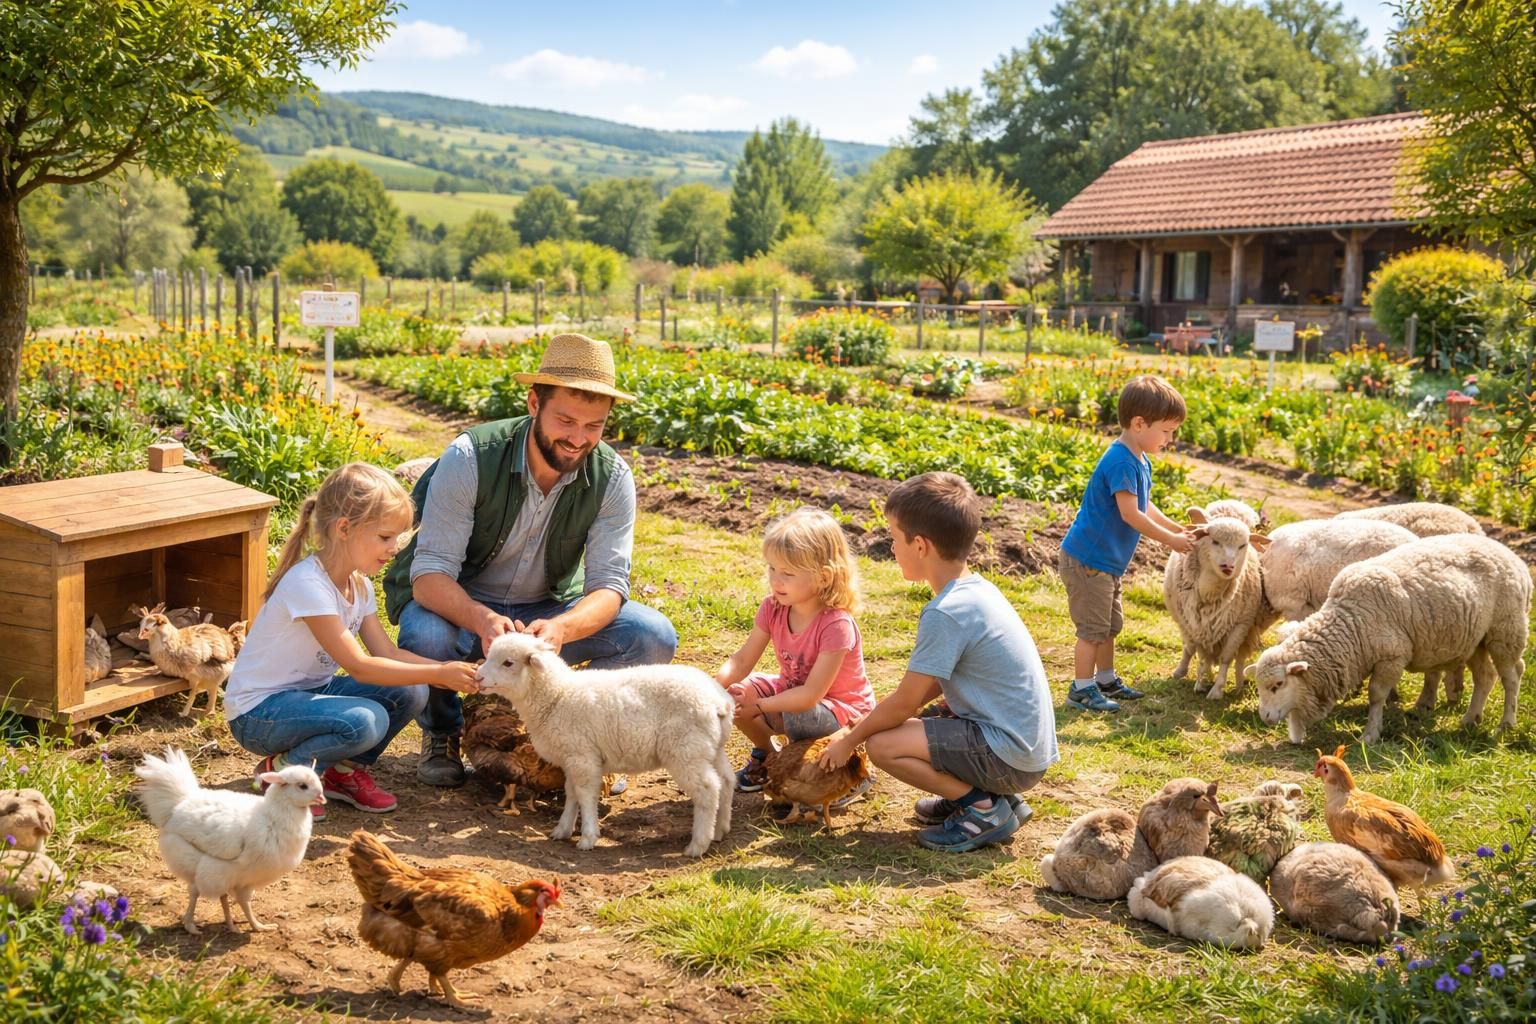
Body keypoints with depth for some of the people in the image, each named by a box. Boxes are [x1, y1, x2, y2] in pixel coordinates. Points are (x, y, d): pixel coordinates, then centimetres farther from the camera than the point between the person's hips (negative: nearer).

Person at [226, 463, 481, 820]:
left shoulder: (359, 584, 3)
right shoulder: (307, 584, -26)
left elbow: (388, 653, 1)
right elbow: (359, 666, -27)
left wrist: (455, 673, -12)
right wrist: (439, 673, -26)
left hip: (310, 690, 9)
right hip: (258, 710, -9)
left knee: (410, 694, -8)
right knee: (366, 721, -32)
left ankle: (345, 771, 11)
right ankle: (282, 771, -6)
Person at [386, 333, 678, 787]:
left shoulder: (612, 478, -15)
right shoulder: (471, 457, -24)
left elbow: (609, 585, -20)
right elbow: (430, 575, -27)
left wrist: (559, 629, -43)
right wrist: (483, 621, -49)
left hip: (549, 612, 3)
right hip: (460, 608, -2)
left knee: (653, 637, -21)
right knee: (427, 639, -38)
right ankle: (443, 733, -2)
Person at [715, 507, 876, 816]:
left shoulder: (836, 625, -32)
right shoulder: (773, 608, -12)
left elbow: (812, 694, -32)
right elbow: (742, 660, -12)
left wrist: (760, 705, -33)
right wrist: (716, 684, -33)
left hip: (842, 708, -6)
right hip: (791, 691, 6)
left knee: (799, 719, -37)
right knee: (735, 692, -15)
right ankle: (766, 756, 14)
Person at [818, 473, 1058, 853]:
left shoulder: (945, 613, -21)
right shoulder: (978, 590, 8)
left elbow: (902, 704, -14)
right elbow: (933, 682, 17)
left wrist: (850, 740, 2)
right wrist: (868, 721, 15)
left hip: (1008, 756, -10)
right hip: (1030, 747, 10)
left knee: (883, 744, -13)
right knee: (909, 727, 21)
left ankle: (985, 808, -3)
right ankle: (998, 795, 14)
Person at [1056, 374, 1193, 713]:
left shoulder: (1139, 461, 8)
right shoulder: (1120, 462, -24)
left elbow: (1145, 507, 16)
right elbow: (1130, 515, -25)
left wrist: (1179, 530, 9)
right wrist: (1170, 540, -16)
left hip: (1107, 562, 10)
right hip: (1088, 559, -10)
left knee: (1110, 625, 20)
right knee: (1093, 628, -2)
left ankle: (1106, 680, 33)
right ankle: (1081, 688, 8)